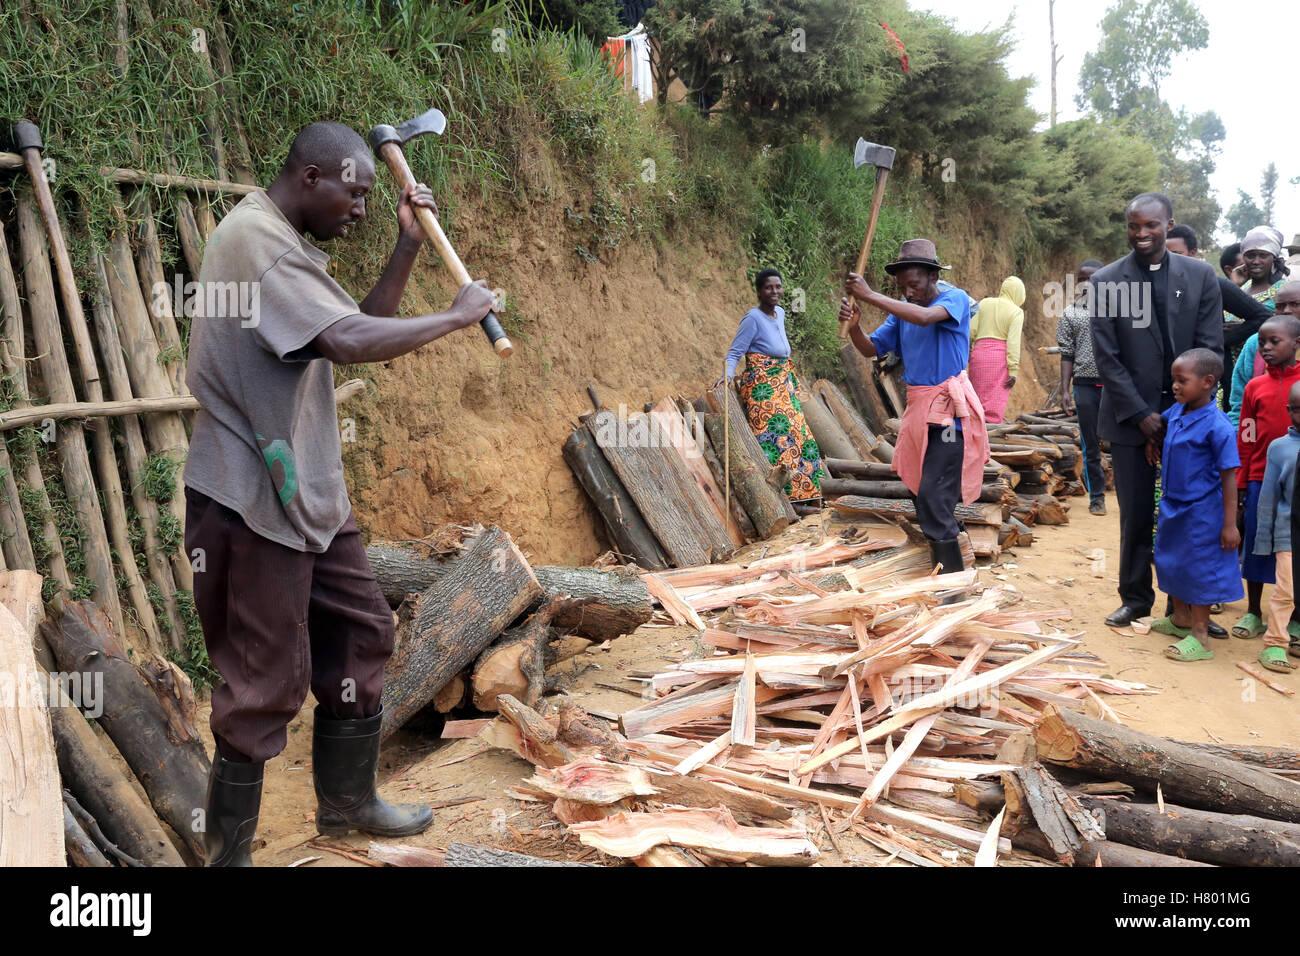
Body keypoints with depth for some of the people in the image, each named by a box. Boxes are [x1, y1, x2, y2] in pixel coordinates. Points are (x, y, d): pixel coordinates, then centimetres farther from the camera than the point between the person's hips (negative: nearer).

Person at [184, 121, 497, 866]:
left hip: (309, 492, 11)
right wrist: (457, 315, -19)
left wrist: (409, 249, 7)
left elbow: (363, 327, 17)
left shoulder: (287, 246, 15)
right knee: (268, 681, -2)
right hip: (252, 502, -10)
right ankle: (228, 852, 15)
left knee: (362, 632, 18)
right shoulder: (255, 240, -18)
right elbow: (349, 341, -30)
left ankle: (348, 802, 34)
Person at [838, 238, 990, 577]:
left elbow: (924, 317, -30)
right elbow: (871, 349, 6)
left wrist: (870, 296, -29)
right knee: (920, 489, 15)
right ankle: (942, 562, 32)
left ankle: (952, 575, -6)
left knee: (933, 494, -14)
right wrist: (853, 324, -15)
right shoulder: (901, 310, 10)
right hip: (918, 407, 8)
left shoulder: (955, 299, -9)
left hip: (948, 410, -8)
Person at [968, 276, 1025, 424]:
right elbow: (1013, 342, -9)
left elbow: (971, 331, 5)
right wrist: (1013, 371, -9)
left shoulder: (984, 303, 9)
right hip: (1000, 356, -4)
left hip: (979, 352, 4)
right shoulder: (1016, 312, -2)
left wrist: (968, 350, 16)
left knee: (978, 399, 11)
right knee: (995, 402, -3)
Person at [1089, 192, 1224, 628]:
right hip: (1131, 416, -1)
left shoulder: (1200, 275, 3)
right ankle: (1135, 597, 22)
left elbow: (1211, 349, 0)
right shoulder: (1106, 281, -2)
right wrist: (1141, 414, -10)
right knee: (1136, 514, 6)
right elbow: (1106, 357, -5)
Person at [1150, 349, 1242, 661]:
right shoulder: (1176, 412, -1)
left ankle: (1199, 636, 12)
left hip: (1201, 511, -8)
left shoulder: (1217, 426, -22)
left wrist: (1230, 524, -18)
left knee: (1199, 568, 1)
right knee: (1171, 562, 19)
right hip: (1172, 505, 8)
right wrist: (1151, 439, 10)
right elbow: (1158, 423, 27)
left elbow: (1229, 477, -19)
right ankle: (1180, 620, 38)